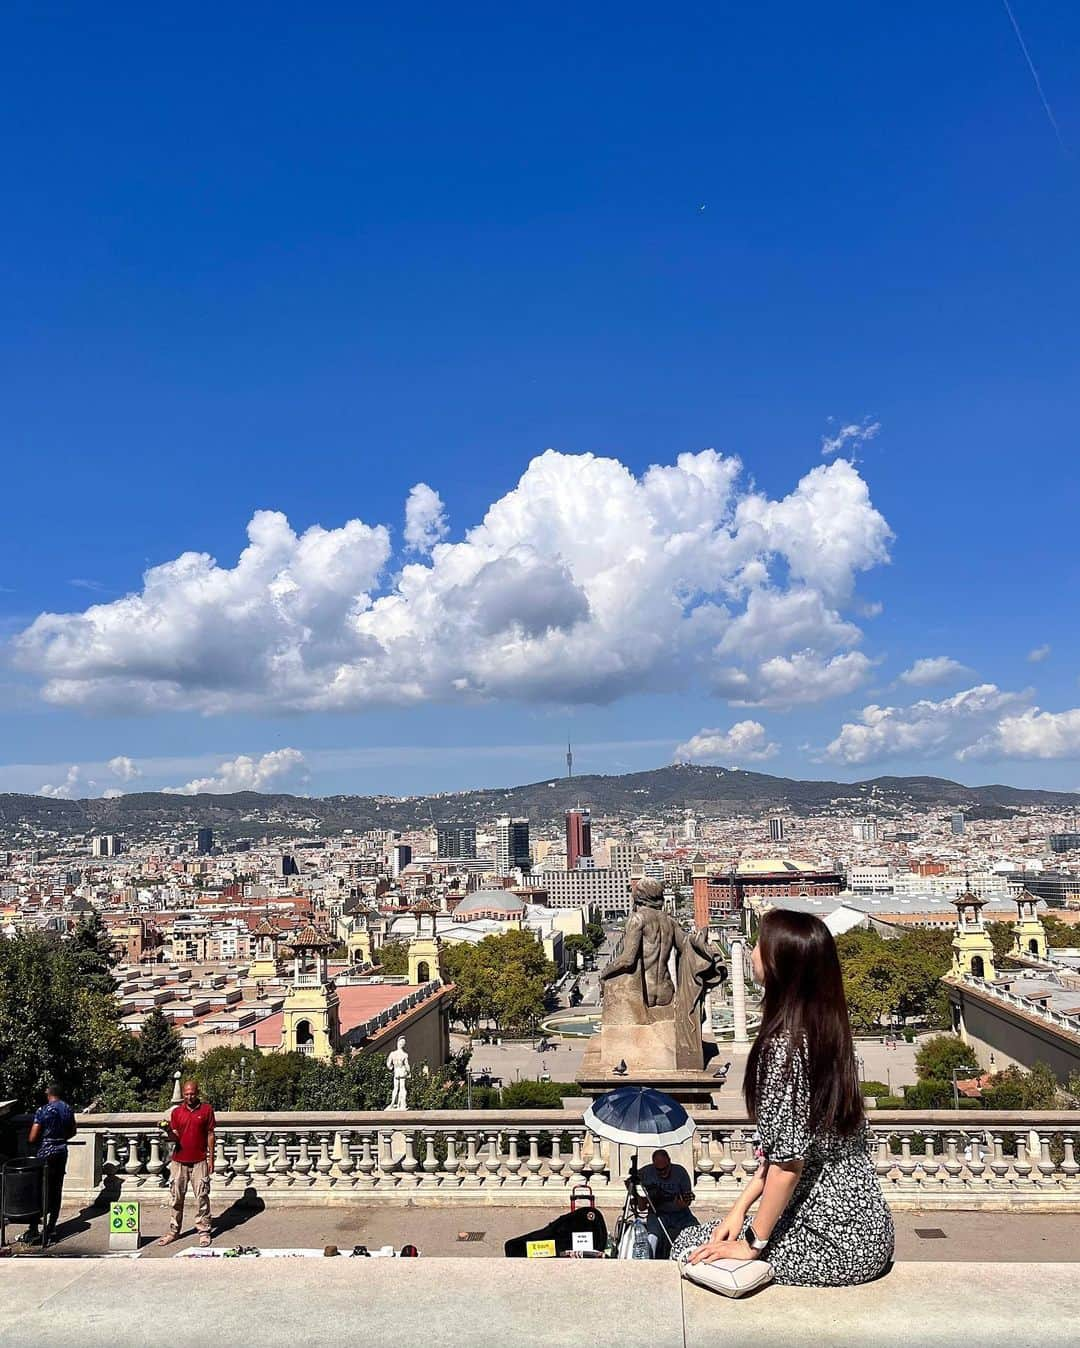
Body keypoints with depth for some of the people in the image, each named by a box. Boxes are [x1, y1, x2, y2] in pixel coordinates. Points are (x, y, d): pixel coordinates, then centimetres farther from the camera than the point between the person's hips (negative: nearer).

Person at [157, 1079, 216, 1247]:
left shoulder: (207, 1109, -3)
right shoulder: (176, 1112, 2)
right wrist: (168, 1131, -22)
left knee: (202, 1197, 0)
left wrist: (211, 1158, -2)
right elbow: (174, 1138, 0)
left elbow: (210, 1134, 1)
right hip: (179, 1161, 2)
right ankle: (174, 1231, 20)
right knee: (177, 1198, 9)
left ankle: (204, 1231, 8)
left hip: (199, 1161, -2)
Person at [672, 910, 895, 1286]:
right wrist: (741, 1207, 10)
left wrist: (753, 1244, -10)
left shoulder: (784, 1046, -24)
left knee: (690, 1248, 7)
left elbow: (788, 1163, -22)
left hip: (834, 1242, -8)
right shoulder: (827, 1032, 4)